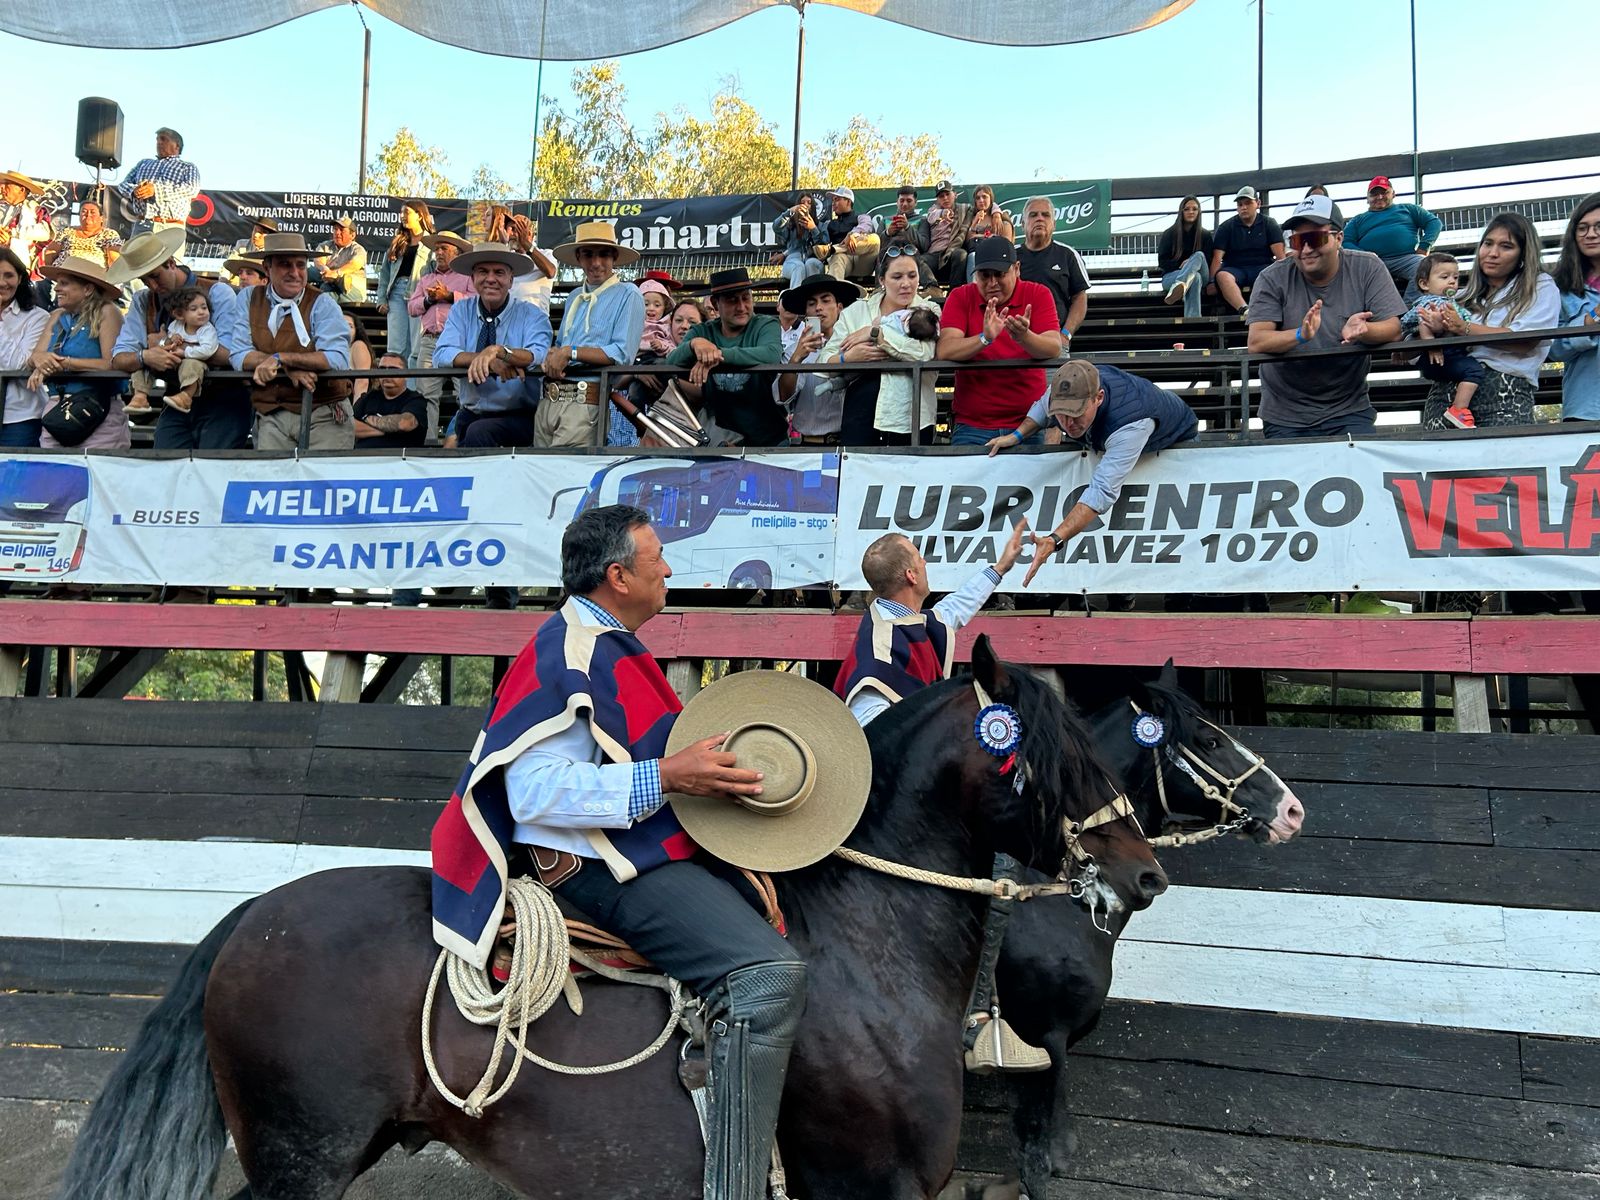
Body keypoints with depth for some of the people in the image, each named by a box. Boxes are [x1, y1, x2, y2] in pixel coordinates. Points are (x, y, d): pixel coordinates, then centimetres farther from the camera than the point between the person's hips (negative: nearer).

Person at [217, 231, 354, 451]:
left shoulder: (323, 304, 0)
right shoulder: (249, 299, 9)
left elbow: (338, 360, -14)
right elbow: (239, 356, -1)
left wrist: (280, 358, -16)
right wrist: (289, 368, -15)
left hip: (324, 416, -2)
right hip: (271, 417, 2)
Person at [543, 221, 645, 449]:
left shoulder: (628, 296, -2)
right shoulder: (574, 297, 21)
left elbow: (622, 354, -13)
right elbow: (559, 344, 20)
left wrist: (570, 352, -13)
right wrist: (552, 354, -4)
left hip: (584, 403, -7)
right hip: (547, 401, 7)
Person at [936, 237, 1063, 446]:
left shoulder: (1038, 295, 1)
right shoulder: (960, 297, 2)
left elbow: (1055, 349, -15)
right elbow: (944, 351, -14)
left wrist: (1024, 337, -35)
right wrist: (985, 338, -31)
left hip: (1028, 424, 0)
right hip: (971, 426, 0)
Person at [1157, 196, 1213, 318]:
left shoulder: (1205, 235, 15)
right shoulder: (1169, 234, 11)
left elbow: (1209, 261, 10)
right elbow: (1162, 262, 6)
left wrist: (1192, 263, -11)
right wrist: (1181, 265, -12)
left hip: (1201, 275, 1)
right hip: (1171, 276, -1)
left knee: (1199, 255, -34)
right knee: (1196, 278, -37)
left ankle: (1179, 287, -63)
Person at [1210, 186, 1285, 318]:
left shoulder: (1269, 224, 10)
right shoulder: (1226, 227, 8)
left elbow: (1280, 255, -1)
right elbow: (1217, 257, -3)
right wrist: (1212, 282, -20)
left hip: (1262, 267, 1)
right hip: (1235, 269, -1)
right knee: (1222, 276, -36)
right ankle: (1244, 310, -57)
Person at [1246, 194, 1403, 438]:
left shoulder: (1367, 269, -1)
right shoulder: (1273, 279, -5)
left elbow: (1392, 329, -8)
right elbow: (1256, 343, -15)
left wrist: (1361, 330, -30)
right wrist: (1300, 335, -34)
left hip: (1349, 410, 0)